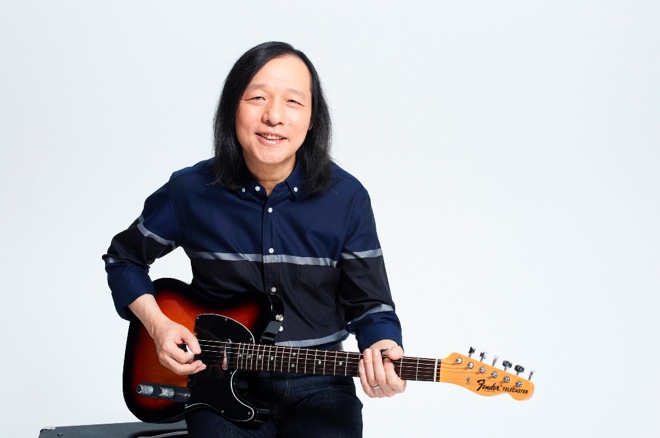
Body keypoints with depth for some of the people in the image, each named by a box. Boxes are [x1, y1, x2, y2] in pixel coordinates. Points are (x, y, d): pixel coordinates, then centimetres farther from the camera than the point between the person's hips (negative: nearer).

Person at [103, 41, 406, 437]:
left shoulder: (346, 198, -5)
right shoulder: (191, 191, -5)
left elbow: (369, 303, 1)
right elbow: (125, 257, 11)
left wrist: (383, 347, -20)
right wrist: (157, 323, -4)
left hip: (317, 386, 1)